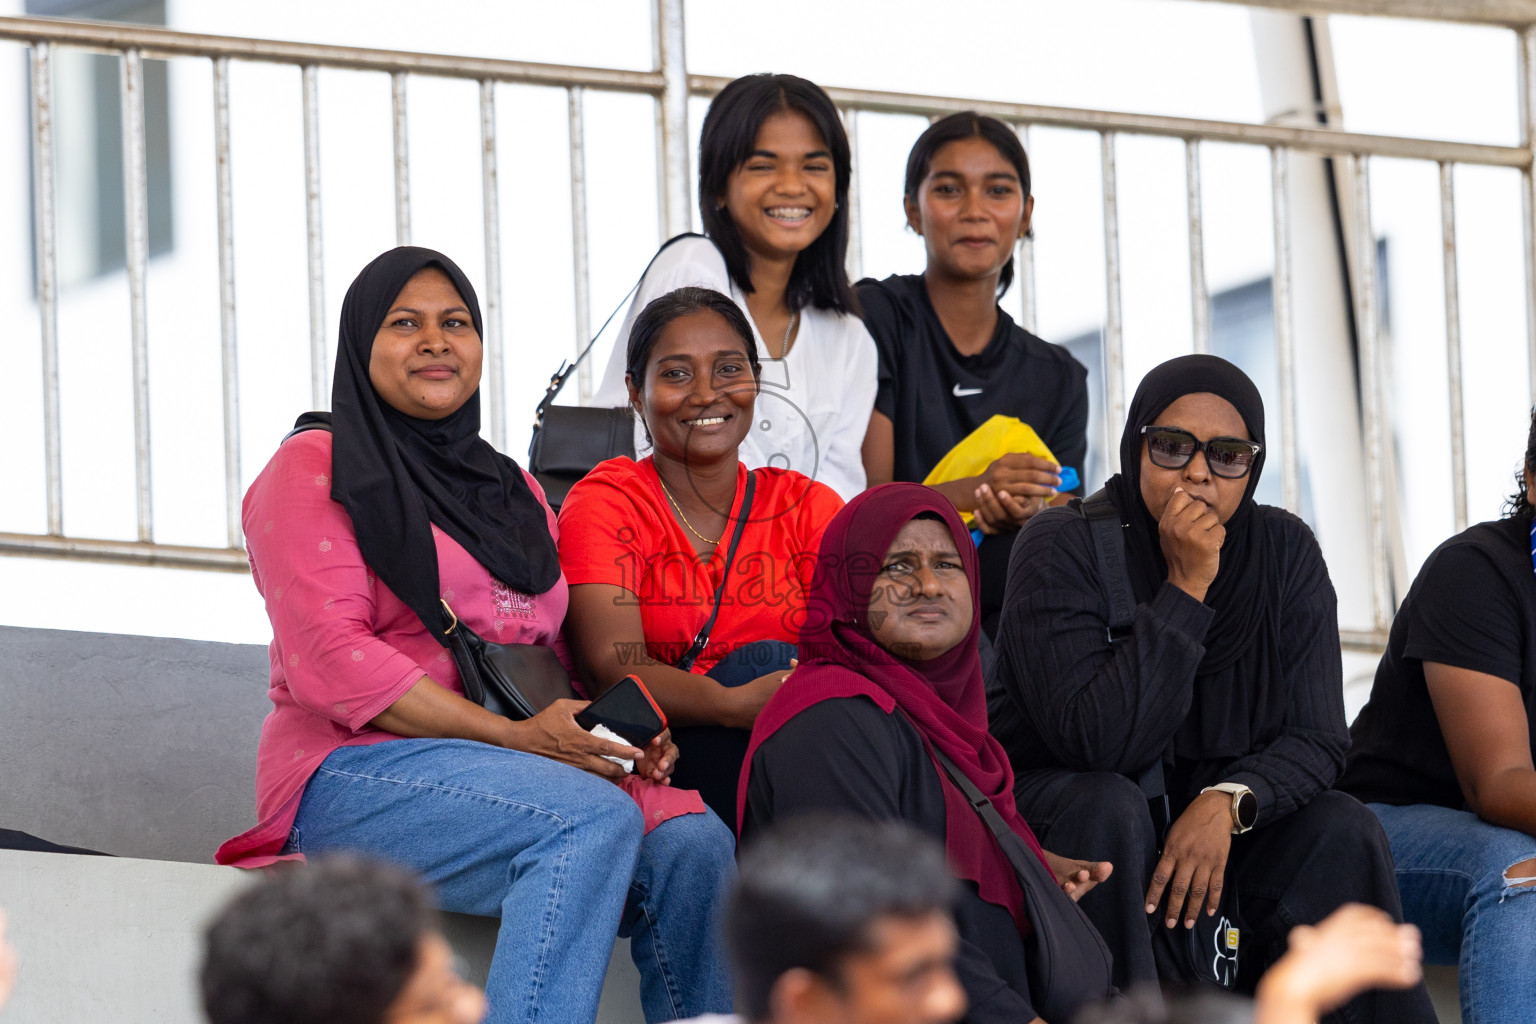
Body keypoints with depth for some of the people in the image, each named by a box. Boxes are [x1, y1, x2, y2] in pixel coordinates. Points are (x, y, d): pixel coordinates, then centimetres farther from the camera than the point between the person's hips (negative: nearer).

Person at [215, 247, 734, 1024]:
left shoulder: (513, 490, 27)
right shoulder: (313, 472, 4)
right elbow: (332, 664, -9)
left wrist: (630, 733, 0)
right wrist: (519, 737, -14)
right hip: (354, 776, -6)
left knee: (690, 844, -24)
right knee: (595, 820, -33)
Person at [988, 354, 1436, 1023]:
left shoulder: (1284, 550, -3)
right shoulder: (1061, 548, -17)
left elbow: (1316, 739, -7)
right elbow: (1096, 741, -29)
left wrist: (1228, 802, -27)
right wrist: (1185, 590, -30)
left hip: (1207, 825, 4)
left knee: (1341, 831, -20)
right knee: (1108, 807, -35)